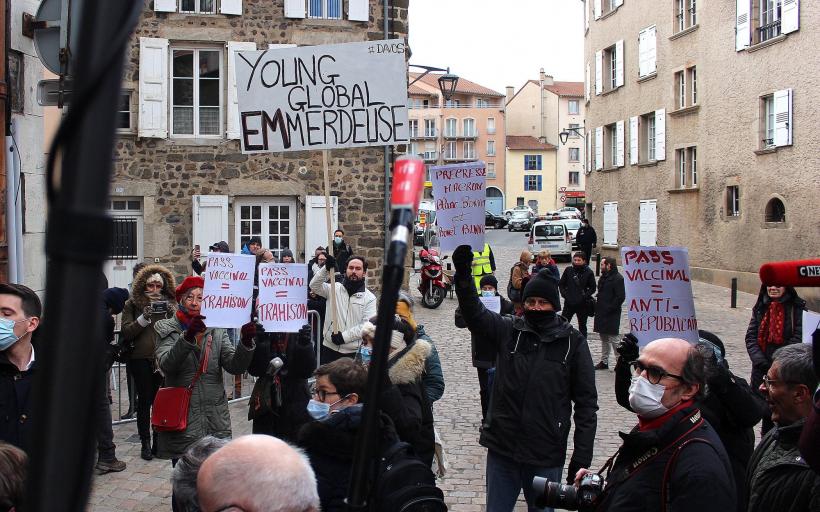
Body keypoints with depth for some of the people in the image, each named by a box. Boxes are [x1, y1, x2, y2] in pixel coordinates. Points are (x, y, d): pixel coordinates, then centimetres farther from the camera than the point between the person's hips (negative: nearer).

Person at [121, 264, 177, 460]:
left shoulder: (169, 303, 10)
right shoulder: (133, 304, 5)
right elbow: (126, 333, -2)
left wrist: (172, 314, -11)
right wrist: (144, 318, -15)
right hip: (141, 358, -1)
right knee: (145, 400, 0)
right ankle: (145, 443, 8)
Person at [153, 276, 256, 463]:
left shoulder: (217, 330, 10)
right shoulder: (168, 329, 3)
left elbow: (235, 366, -3)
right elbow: (166, 365, -16)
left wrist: (246, 342, -21)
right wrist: (187, 337, -31)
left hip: (216, 422, 2)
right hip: (182, 422, -2)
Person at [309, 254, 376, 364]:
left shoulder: (369, 298, -1)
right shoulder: (335, 288, 6)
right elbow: (314, 286, -8)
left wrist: (344, 336, -16)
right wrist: (326, 268, -21)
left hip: (353, 352, -2)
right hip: (329, 347, 2)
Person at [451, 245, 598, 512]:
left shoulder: (573, 343, -4)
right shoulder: (508, 330, 2)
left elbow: (586, 402, -2)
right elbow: (474, 313, -13)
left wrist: (581, 458, -5)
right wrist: (463, 275, -29)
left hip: (546, 457, -2)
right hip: (502, 449, 2)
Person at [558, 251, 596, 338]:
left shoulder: (589, 272, -4)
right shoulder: (568, 270, 1)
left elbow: (592, 288, 0)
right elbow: (561, 284, 7)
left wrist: (585, 296, -13)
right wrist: (564, 294, -6)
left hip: (582, 304, -1)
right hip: (569, 303, 1)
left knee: (582, 326, 12)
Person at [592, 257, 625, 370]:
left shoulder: (618, 279, -13)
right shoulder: (603, 277, 15)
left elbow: (621, 297, -18)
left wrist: (609, 308, -18)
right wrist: (597, 307, 11)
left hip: (611, 314, -9)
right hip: (601, 313, 9)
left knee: (613, 339, -6)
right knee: (604, 339, 14)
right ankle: (604, 362, 22)